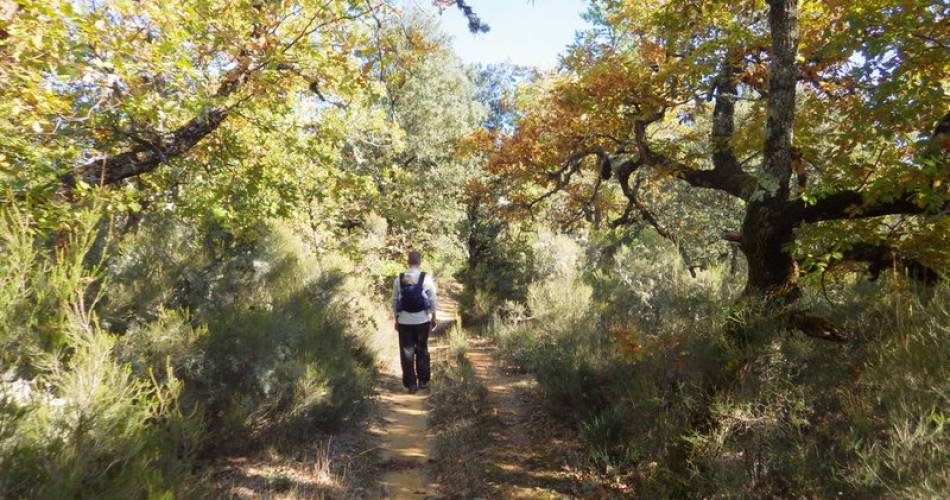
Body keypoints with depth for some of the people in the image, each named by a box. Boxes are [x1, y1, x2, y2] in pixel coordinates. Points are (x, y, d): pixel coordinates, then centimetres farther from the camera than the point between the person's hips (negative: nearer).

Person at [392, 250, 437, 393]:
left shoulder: (399, 278, -2)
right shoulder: (426, 278, -7)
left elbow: (395, 301, 3)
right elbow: (433, 299, -3)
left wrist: (396, 320, 12)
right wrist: (433, 318, 9)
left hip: (404, 321, 0)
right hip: (422, 320, 0)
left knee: (407, 352, 8)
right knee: (422, 350, 16)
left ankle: (411, 384, 12)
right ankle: (423, 381, 23)